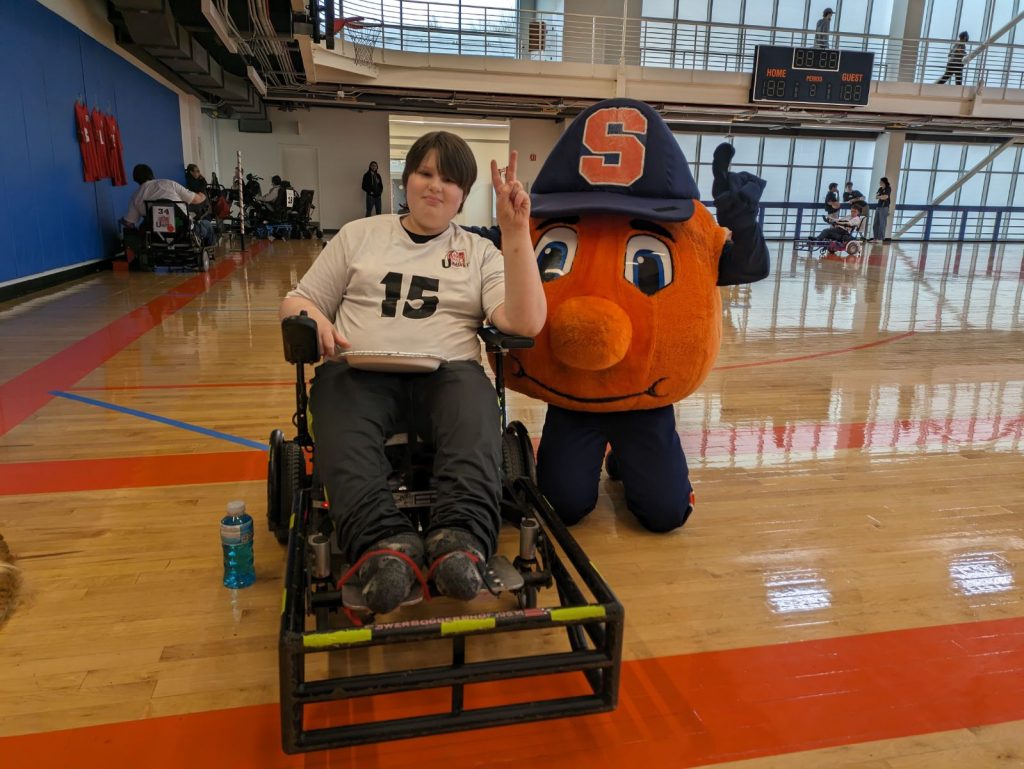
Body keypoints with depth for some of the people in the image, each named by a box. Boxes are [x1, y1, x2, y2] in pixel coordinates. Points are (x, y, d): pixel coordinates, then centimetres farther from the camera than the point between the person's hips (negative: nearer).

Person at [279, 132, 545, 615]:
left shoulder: (480, 252, 17)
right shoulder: (359, 235, 20)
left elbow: (525, 323, 0)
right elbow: (297, 300, 19)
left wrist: (516, 234, -7)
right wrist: (311, 317, -6)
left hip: (448, 369, 0)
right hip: (359, 368, 1)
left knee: (474, 404, -36)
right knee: (340, 429, -34)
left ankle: (461, 536, -51)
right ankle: (384, 542, -50)